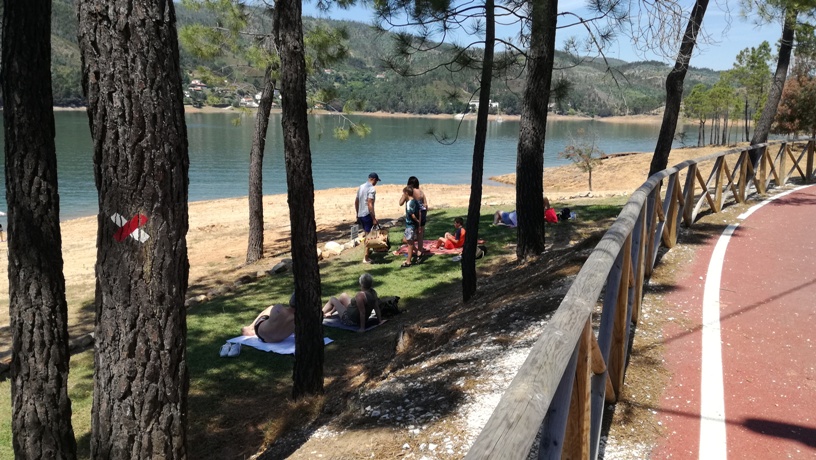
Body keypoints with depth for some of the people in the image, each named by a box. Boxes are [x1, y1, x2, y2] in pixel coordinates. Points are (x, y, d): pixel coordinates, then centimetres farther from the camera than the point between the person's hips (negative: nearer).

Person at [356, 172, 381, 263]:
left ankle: (366, 255, 22)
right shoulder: (372, 189, -14)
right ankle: (366, 258, 2)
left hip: (360, 215, 8)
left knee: (367, 235, 18)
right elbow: (370, 204, -21)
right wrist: (374, 219, -19)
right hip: (367, 215, -8)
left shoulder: (361, 187, 11)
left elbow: (356, 202, 17)